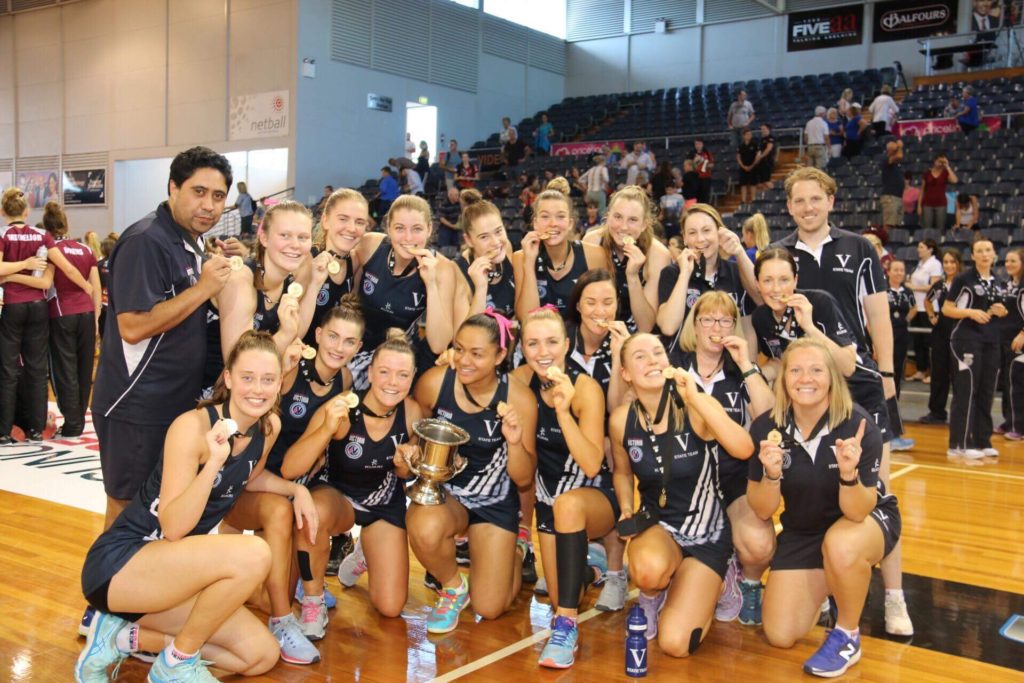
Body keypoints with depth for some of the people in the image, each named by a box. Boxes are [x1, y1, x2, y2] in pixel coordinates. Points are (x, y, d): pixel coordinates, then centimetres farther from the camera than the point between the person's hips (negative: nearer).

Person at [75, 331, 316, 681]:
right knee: (252, 554, -31)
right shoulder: (193, 425, -21)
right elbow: (173, 528, -26)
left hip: (172, 571, 8)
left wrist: (297, 489, 5)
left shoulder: (269, 427, 0)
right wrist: (213, 461, -38)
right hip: (117, 564, -8)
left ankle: (123, 636, 9)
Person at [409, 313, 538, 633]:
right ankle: (452, 586, 0)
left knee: (490, 609, 0)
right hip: (442, 489, 0)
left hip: (495, 501, 0)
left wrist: (515, 442, -31)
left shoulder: (518, 398, -19)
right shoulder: (434, 382, -17)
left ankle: (512, 552, 36)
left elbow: (524, 478, -11)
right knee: (426, 529, -37)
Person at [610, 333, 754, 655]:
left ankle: (707, 586, 21)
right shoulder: (621, 420, -8)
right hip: (656, 523, 2)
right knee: (649, 570, -39)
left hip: (706, 533, -1)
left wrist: (695, 399, -37)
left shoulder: (695, 407, -17)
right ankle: (652, 597, 3)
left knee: (676, 645, -14)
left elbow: (744, 450, -35)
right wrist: (627, 509, -6)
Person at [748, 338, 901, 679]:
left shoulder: (858, 425, -28)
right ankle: (827, 585, 30)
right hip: (801, 530, 3)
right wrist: (771, 474, -34)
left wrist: (849, 474, -47)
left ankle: (847, 637, -11)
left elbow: (857, 512, -27)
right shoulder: (766, 427, -19)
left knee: (840, 545, -40)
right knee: (780, 636, -3)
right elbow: (762, 511, -14)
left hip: (870, 519, -3)